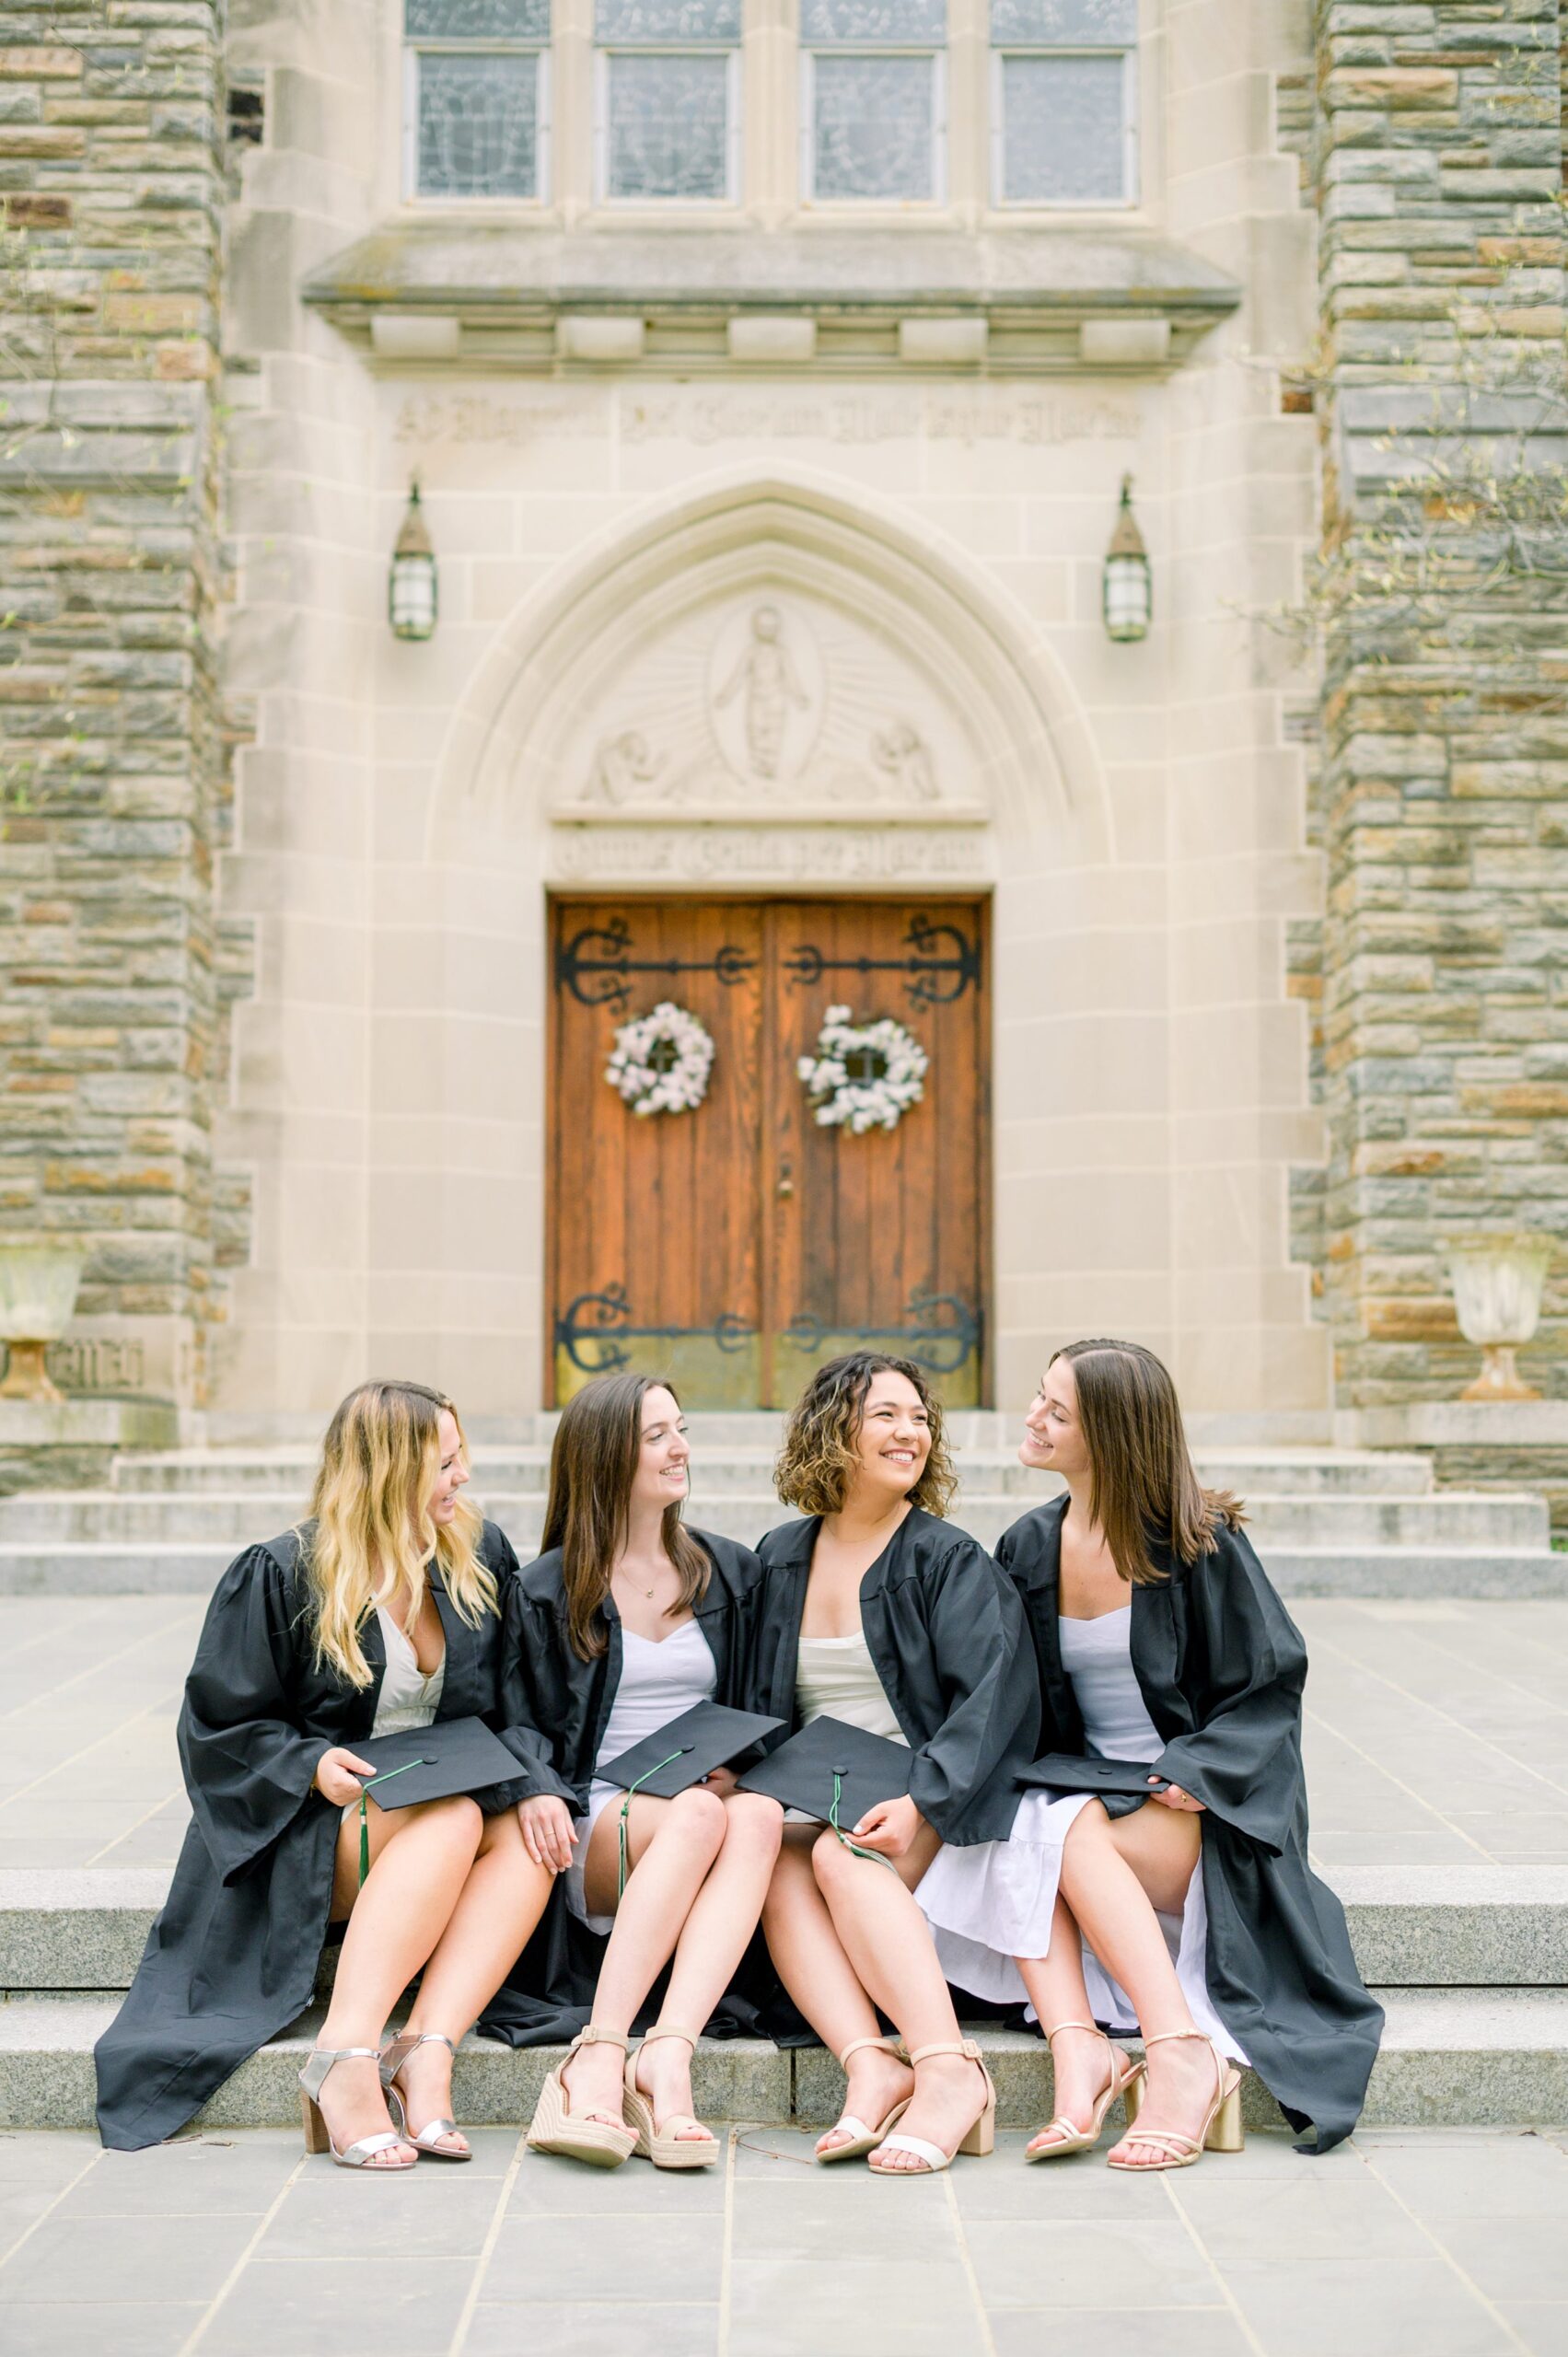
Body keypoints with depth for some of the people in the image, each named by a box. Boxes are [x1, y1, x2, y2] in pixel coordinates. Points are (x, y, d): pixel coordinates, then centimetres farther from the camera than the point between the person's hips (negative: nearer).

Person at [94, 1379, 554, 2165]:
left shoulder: (479, 1557, 6)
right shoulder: (278, 1578, -7)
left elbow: (511, 1709, 10)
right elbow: (217, 1726, -3)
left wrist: (534, 1784, -11)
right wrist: (312, 1765, -21)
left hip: (447, 1810, 5)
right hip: (302, 1834, -5)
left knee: (527, 1835, -28)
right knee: (453, 1821, -34)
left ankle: (425, 2051, -41)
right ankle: (345, 2056, -45)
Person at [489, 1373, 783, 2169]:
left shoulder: (730, 1573, 18)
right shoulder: (549, 1589, 9)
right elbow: (521, 1720, 6)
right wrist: (538, 1789, -16)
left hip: (706, 1801, 3)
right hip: (593, 1828, -2)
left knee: (759, 1815, -34)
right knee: (698, 1815, -36)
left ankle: (667, 2056, -49)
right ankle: (601, 2057, -45)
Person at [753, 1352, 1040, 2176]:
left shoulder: (949, 1560, 0)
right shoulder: (781, 1558, 14)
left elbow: (994, 1691, -12)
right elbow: (761, 1703, 18)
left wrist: (921, 1801, -25)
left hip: (932, 1807, -4)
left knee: (841, 1857, -33)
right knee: (771, 1856, -29)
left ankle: (948, 2069, -43)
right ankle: (870, 2064, -43)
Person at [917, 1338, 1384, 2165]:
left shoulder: (1198, 1543, -7)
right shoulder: (1029, 1547, 8)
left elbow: (1270, 1683, -5)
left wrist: (1193, 1773, -19)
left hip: (1199, 1807, -4)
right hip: (1088, 1794, 5)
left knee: (1065, 1837, -32)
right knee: (1010, 1835, -28)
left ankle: (1183, 2054, -36)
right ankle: (1077, 2048, -42)